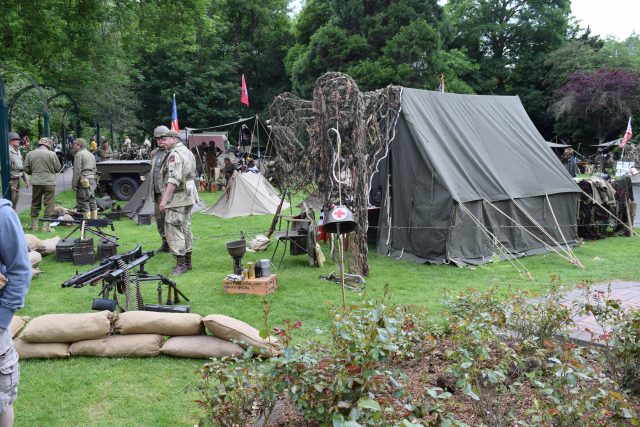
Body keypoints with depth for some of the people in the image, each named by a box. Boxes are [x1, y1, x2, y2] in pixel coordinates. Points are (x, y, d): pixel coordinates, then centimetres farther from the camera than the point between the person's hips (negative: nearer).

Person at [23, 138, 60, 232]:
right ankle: (46, 226, 1)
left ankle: (34, 225, 18)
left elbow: (26, 169, 4)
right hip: (49, 182, -3)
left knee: (35, 204, 14)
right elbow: (58, 168, -3)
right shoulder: (52, 154, -8)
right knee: (49, 204, 2)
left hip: (36, 182, 3)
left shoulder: (30, 153, 1)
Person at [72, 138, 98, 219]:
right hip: (92, 180, 9)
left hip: (84, 181, -9)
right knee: (92, 201, 12)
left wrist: (74, 184, -12)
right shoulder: (91, 155, 18)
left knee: (84, 202, -5)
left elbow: (77, 171, -15)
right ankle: (94, 219, 14)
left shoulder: (79, 154, -9)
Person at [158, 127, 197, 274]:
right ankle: (187, 261, 20)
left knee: (173, 229, -8)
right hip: (189, 196, 10)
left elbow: (174, 179, -25)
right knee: (185, 228, 14)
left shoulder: (174, 154, -16)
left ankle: (181, 264, -8)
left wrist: (165, 199, -27)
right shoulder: (187, 151, 16)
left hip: (178, 196, -10)